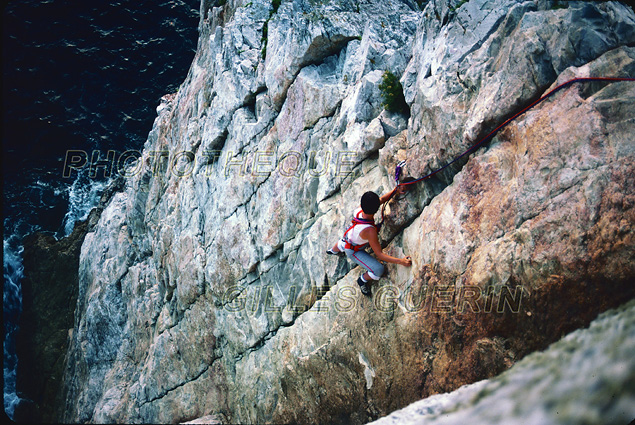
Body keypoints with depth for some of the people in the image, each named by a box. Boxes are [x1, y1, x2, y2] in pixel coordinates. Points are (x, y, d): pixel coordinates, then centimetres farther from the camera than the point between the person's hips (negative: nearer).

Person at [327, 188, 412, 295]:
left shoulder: (359, 210, -29)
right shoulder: (369, 230, -48)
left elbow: (382, 199, -12)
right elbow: (379, 254, -38)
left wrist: (396, 190, -20)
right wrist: (400, 261, -41)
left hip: (348, 237, 7)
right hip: (354, 252, -7)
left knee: (342, 243, 42)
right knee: (378, 270, -15)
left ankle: (333, 250, 79)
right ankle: (362, 280, 18)